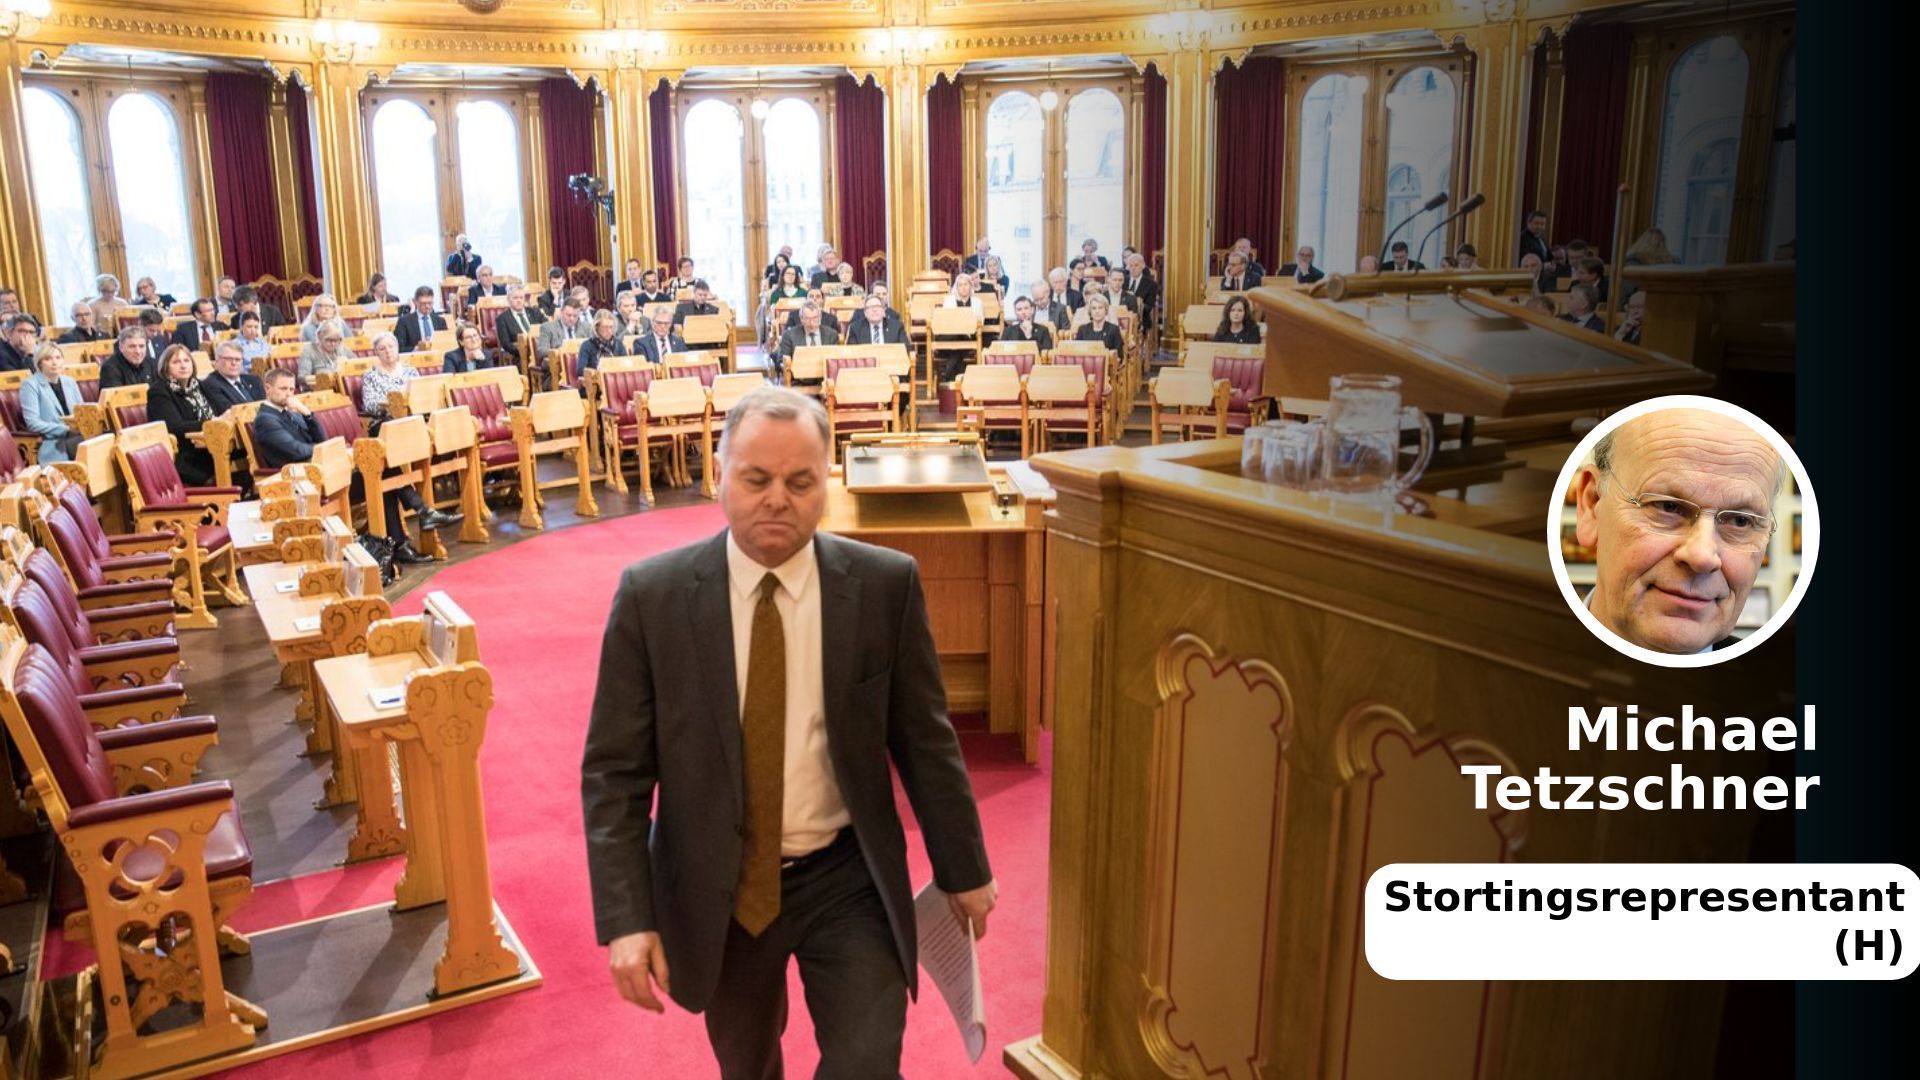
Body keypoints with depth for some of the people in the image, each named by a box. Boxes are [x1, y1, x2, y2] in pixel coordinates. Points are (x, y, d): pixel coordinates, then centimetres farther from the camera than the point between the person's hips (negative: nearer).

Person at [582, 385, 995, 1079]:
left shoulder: (886, 585, -11)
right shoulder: (652, 596, -11)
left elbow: (925, 740, -1)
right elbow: (613, 770, -8)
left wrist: (963, 869, 7)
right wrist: (626, 919, -14)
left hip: (847, 879, -1)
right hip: (715, 890, 1)